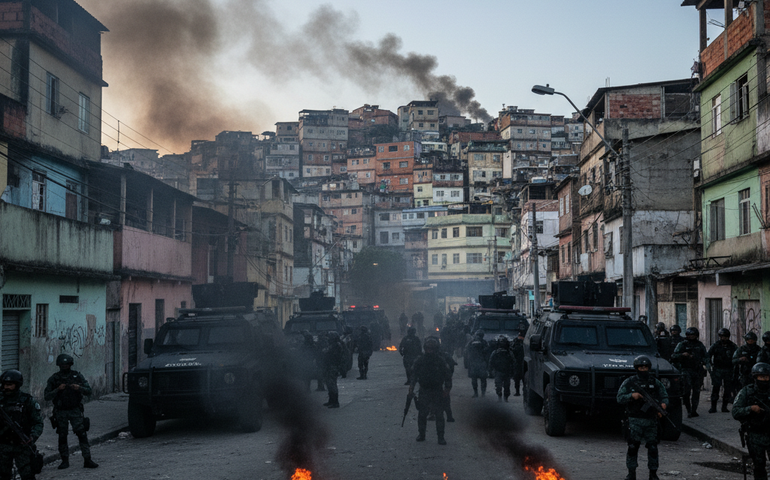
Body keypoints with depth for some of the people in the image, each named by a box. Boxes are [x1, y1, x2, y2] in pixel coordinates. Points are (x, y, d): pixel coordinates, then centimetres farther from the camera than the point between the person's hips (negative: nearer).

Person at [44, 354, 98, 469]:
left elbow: (88, 391, -1)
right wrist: (58, 389, -19)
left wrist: (79, 388, -20)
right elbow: (47, 397, -4)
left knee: (82, 434, -9)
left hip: (75, 411, -1)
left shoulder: (77, 376, 2)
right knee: (62, 437, 4)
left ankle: (87, 460, -8)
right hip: (60, 412, 1)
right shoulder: (54, 379, 1)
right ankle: (65, 461, 15)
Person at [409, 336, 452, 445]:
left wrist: (447, 388, -3)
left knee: (439, 415, -2)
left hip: (437, 392, -1)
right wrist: (411, 387, -2)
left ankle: (441, 437, 5)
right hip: (424, 391, 1)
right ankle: (421, 435, 20)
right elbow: (414, 374, 6)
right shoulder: (420, 360, 1)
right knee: (422, 414, 6)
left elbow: (447, 375, 3)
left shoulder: (441, 361, -2)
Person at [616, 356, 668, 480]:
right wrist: (631, 395, -19)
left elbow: (664, 395, 11)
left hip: (651, 420, 2)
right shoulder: (629, 382, 2)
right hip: (634, 420, -2)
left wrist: (663, 403, -11)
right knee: (632, 447, -2)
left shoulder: (655, 382, 8)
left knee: (652, 447, 2)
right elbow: (620, 398, -1)